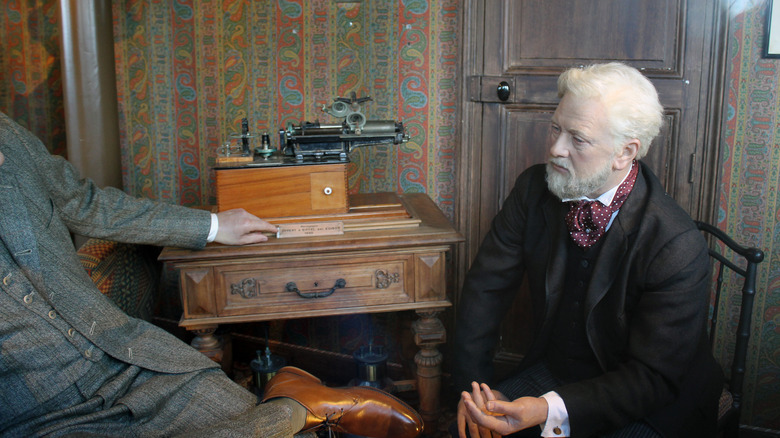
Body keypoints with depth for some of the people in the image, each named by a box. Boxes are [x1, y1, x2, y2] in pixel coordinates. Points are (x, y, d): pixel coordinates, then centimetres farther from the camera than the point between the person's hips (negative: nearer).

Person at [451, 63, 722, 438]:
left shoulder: (678, 247, -24)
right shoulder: (534, 189, -8)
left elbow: (653, 378, -21)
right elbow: (486, 286, -2)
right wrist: (474, 382, -10)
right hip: (552, 371, 4)